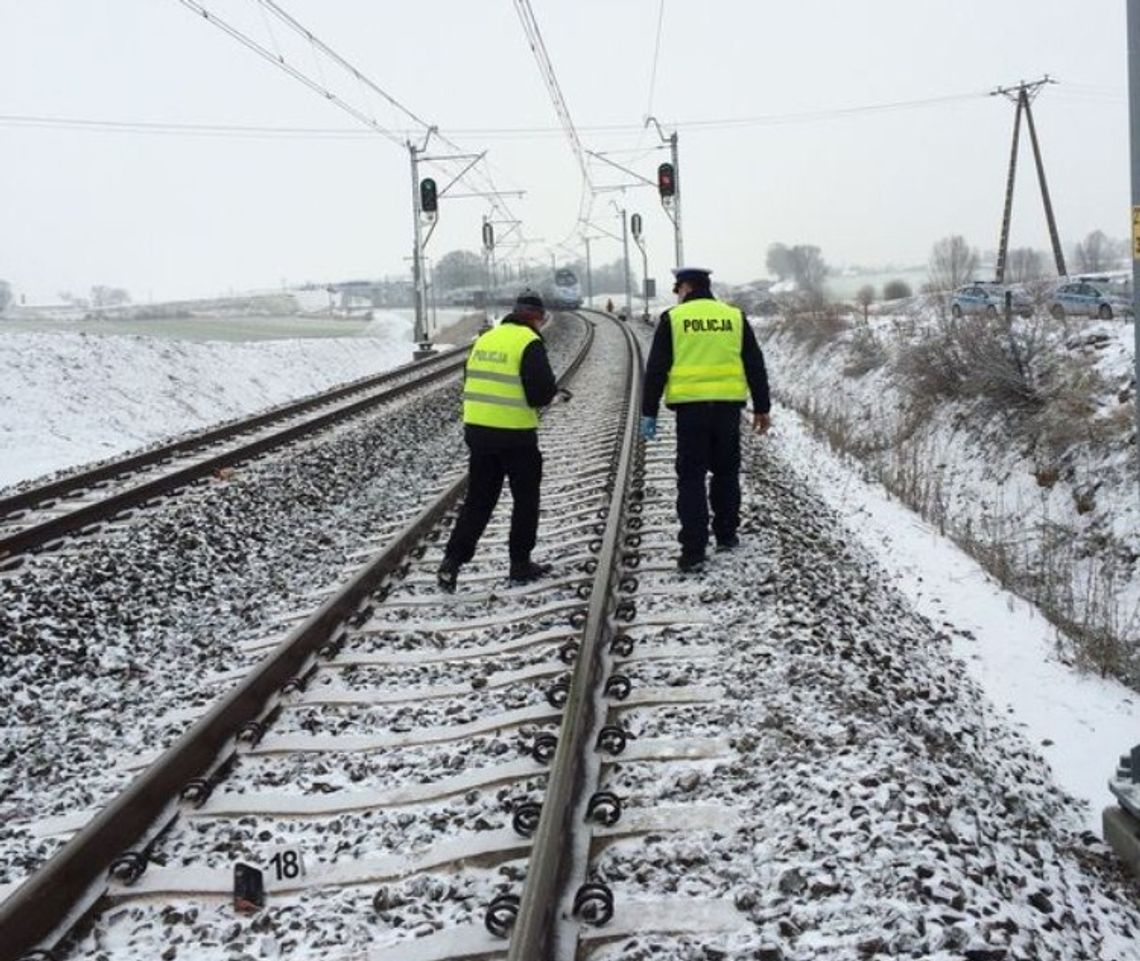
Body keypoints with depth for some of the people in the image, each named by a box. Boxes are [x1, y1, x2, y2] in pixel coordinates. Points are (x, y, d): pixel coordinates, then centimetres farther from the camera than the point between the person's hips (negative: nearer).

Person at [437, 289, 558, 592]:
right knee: (525, 499, 12)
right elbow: (542, 393, -16)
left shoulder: (485, 338, 9)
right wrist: (553, 388, 5)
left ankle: (453, 561, 3)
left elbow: (471, 382, 16)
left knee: (478, 499, 13)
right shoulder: (530, 343, -12)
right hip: (516, 434, -6)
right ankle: (520, 564, 18)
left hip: (477, 430, 6)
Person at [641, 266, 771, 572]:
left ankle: (693, 549, -3)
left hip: (691, 407, -2)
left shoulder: (673, 318, 1)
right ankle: (726, 535, 26)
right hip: (728, 406, 3)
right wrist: (762, 407, 16)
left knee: (691, 477, 1)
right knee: (726, 472, 19)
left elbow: (655, 369, -2)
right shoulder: (735, 317, 8)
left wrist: (649, 412, 2)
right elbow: (755, 366, 10)